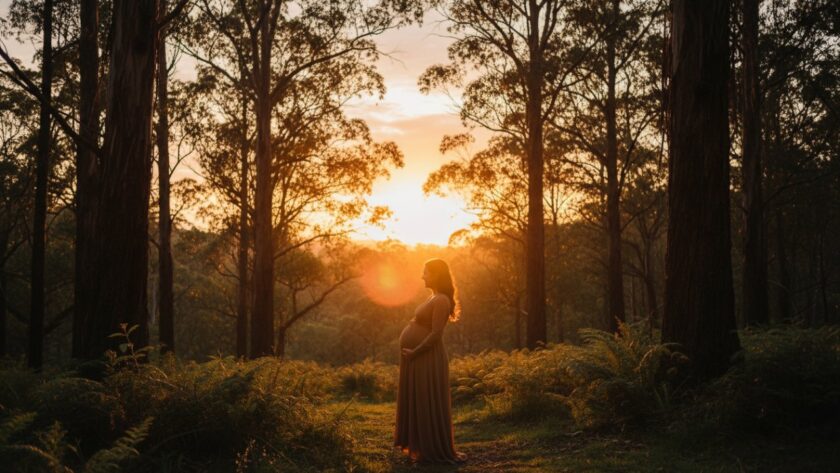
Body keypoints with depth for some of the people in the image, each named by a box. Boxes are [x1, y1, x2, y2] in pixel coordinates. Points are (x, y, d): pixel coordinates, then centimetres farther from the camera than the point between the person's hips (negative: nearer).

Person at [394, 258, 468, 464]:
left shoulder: (441, 301, -16)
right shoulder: (433, 298, 14)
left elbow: (436, 334, -22)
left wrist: (414, 352, -17)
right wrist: (411, 353, 14)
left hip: (427, 359, -10)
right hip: (419, 358, 10)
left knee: (428, 404, -2)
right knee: (417, 402, 14)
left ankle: (434, 450, 6)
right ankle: (421, 446, 22)